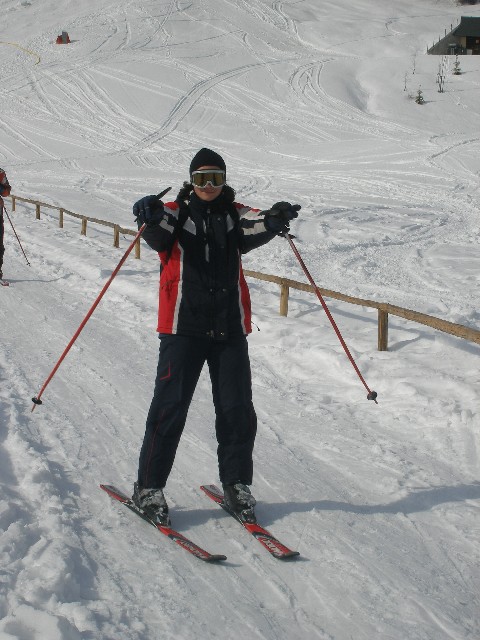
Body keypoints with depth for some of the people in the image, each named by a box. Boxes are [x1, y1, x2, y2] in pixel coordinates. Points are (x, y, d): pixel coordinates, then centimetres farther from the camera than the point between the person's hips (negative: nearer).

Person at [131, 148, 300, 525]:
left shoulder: (235, 215, 10)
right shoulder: (176, 213, 3)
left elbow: (252, 229, -13)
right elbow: (160, 234, -20)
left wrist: (272, 222, -36)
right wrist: (151, 218, -43)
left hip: (230, 327, 3)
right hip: (184, 326, -2)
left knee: (237, 410, 4)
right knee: (170, 406, -4)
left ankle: (236, 483, 20)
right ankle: (149, 487, 7)